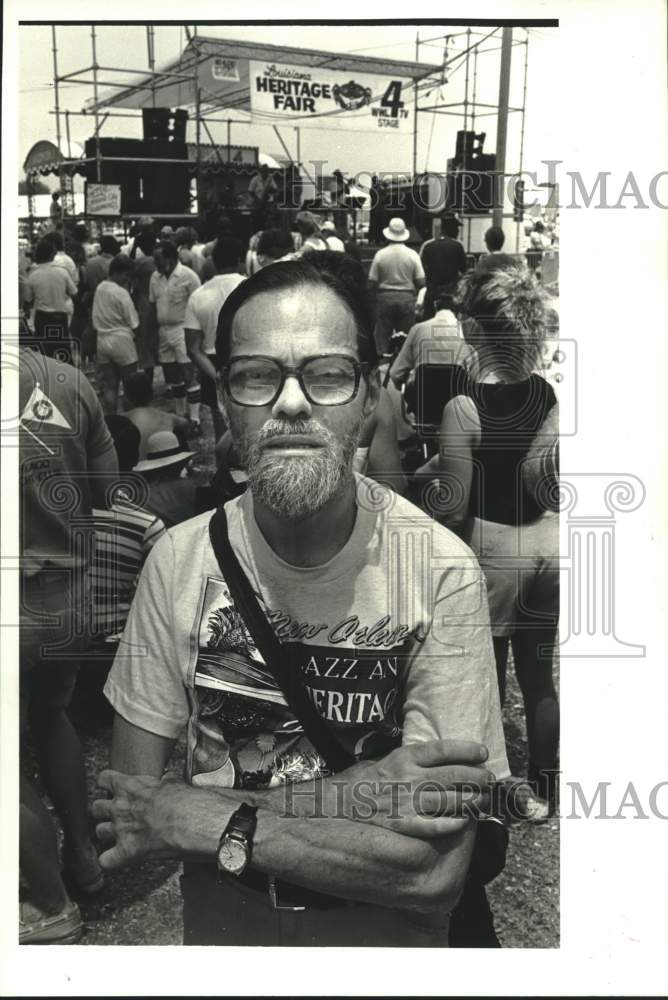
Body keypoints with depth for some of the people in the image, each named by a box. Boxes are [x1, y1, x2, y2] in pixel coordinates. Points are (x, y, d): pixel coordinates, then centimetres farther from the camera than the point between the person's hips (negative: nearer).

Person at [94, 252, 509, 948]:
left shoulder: (442, 571, -23)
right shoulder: (180, 560, -14)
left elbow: (437, 872, -25)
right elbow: (122, 805, -14)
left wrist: (208, 821, -27)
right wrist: (339, 796, -26)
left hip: (387, 942, -1)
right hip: (219, 934, 2)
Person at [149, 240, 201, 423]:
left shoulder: (188, 276, -10)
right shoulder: (155, 277, 9)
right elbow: (153, 304, 15)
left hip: (182, 330, -6)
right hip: (163, 331, 6)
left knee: (189, 375, -7)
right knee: (172, 376, 14)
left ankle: (194, 419, -2)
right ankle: (180, 414, 27)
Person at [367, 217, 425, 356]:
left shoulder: (380, 254, -5)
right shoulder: (412, 255, -3)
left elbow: (372, 282, -3)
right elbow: (421, 281, -3)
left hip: (384, 298, 0)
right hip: (407, 299, 1)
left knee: (382, 336, 6)